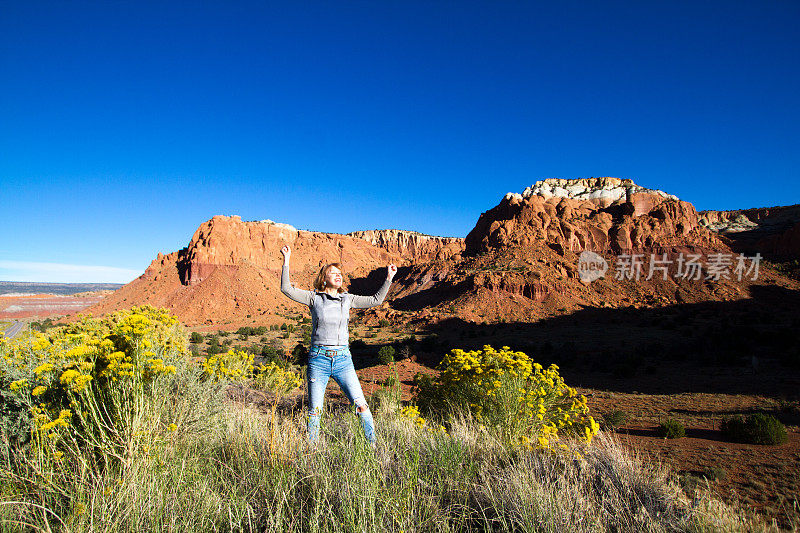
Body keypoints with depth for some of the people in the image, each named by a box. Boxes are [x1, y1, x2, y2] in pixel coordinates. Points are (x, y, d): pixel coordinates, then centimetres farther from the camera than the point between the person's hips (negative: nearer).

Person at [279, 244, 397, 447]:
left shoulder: (347, 299, 9)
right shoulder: (314, 297, 2)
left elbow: (376, 300, 13)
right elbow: (286, 288, -7)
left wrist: (389, 278, 7)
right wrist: (286, 260, -11)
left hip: (343, 360, 2)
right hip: (318, 360, -2)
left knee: (361, 405, -3)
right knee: (315, 411, 4)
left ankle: (373, 446, 10)